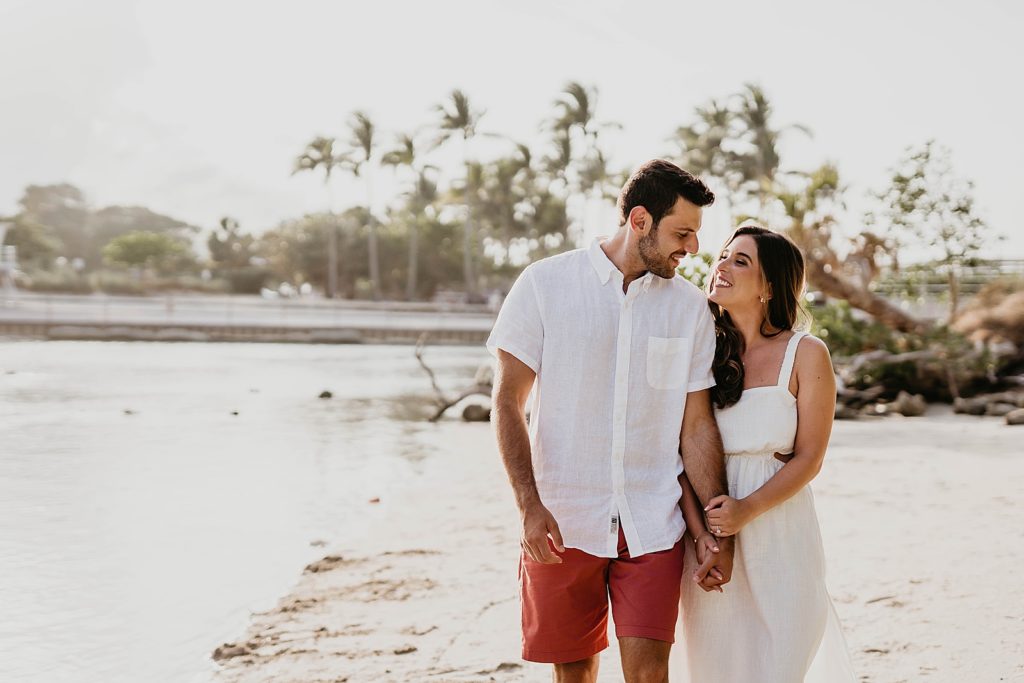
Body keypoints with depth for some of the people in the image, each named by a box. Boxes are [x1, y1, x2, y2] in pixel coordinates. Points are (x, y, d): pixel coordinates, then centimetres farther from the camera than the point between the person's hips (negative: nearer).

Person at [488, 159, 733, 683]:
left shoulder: (690, 306, 3)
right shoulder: (544, 285, -4)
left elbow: (697, 426, 5)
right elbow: (508, 401, -4)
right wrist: (530, 505, -14)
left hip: (652, 523, 1)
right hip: (561, 522, -1)